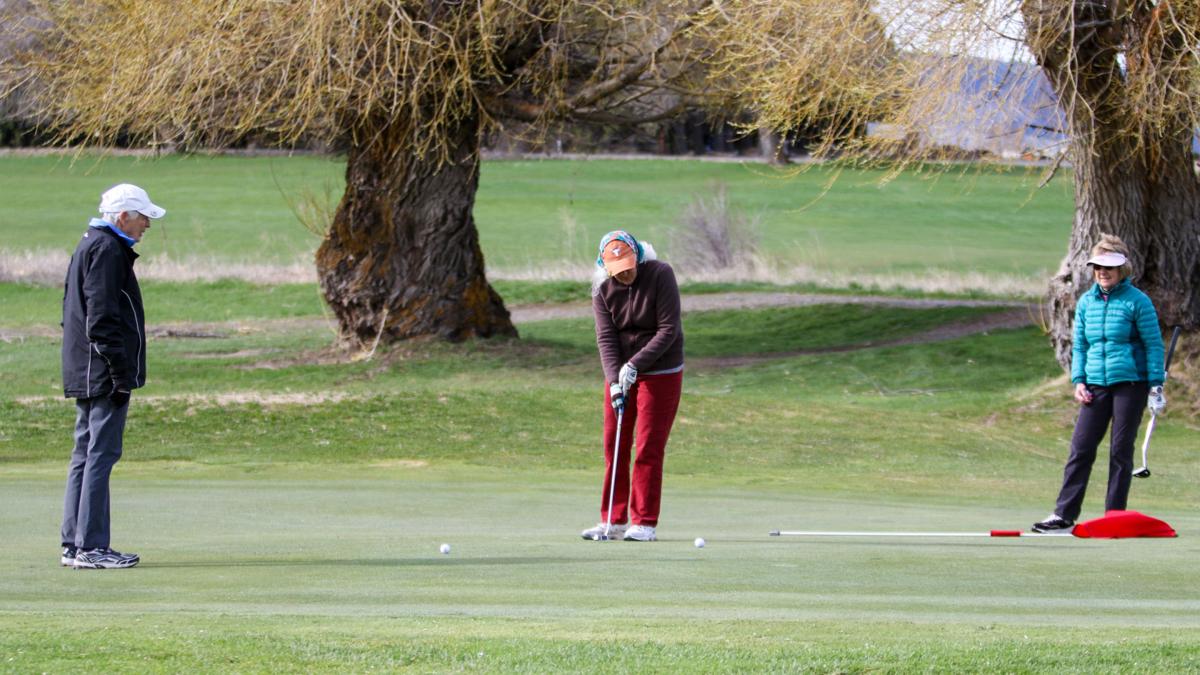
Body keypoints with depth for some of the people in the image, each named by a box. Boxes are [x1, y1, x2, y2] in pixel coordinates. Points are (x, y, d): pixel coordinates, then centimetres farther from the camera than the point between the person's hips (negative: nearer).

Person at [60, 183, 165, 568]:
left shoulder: (89, 245, 19)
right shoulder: (107, 250, -13)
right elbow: (102, 319, -20)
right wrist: (120, 374, -19)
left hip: (83, 375, 10)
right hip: (103, 373, -10)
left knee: (85, 454, 12)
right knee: (101, 454, -9)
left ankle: (74, 545, 14)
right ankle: (90, 547, -11)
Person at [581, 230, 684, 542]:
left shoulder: (660, 275, -16)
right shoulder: (603, 289, -5)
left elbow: (668, 330, -18)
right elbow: (606, 338, -9)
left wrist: (635, 365, -24)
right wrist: (615, 381, -22)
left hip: (660, 373, -4)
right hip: (620, 373, 4)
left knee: (649, 448, -5)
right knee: (614, 446, 4)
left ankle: (645, 522, -2)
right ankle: (613, 520, 11)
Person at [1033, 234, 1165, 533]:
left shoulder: (1137, 301, -5)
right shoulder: (1086, 302, 9)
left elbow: (1154, 345, -4)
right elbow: (1079, 345, 16)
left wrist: (1156, 385, -9)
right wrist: (1078, 380, 4)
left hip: (1130, 384, -4)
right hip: (1096, 385, 4)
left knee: (1120, 451, 1)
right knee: (1080, 448, -2)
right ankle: (1064, 515, -1)